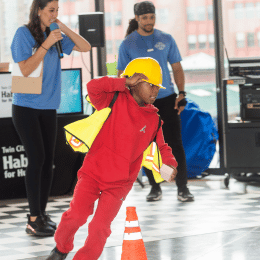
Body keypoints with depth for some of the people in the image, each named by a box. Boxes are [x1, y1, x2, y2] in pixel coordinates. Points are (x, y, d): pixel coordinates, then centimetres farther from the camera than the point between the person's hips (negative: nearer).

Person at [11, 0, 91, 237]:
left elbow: (85, 47, 7)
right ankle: (34, 220, -7)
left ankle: (42, 214, 12)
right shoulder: (24, 34, -8)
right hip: (26, 107, -6)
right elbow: (26, 69, -14)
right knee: (37, 158, -11)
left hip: (48, 107, 6)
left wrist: (63, 28, -3)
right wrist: (46, 44, -18)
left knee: (48, 160, 4)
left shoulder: (55, 35, 8)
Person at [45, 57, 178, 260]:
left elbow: (162, 146, 13)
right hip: (93, 171, -2)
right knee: (77, 214, -13)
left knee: (100, 226, -8)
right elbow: (93, 87, -22)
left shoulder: (153, 119, 4)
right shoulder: (115, 100, -6)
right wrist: (125, 82, -22)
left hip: (119, 182, 2)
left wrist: (170, 163, -6)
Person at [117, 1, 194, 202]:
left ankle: (183, 188, 2)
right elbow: (122, 76, 3)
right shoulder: (127, 45, 2)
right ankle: (155, 188, 15)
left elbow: (177, 68, 9)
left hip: (167, 99, 0)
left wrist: (182, 93, -2)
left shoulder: (166, 40, 5)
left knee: (175, 144, -3)